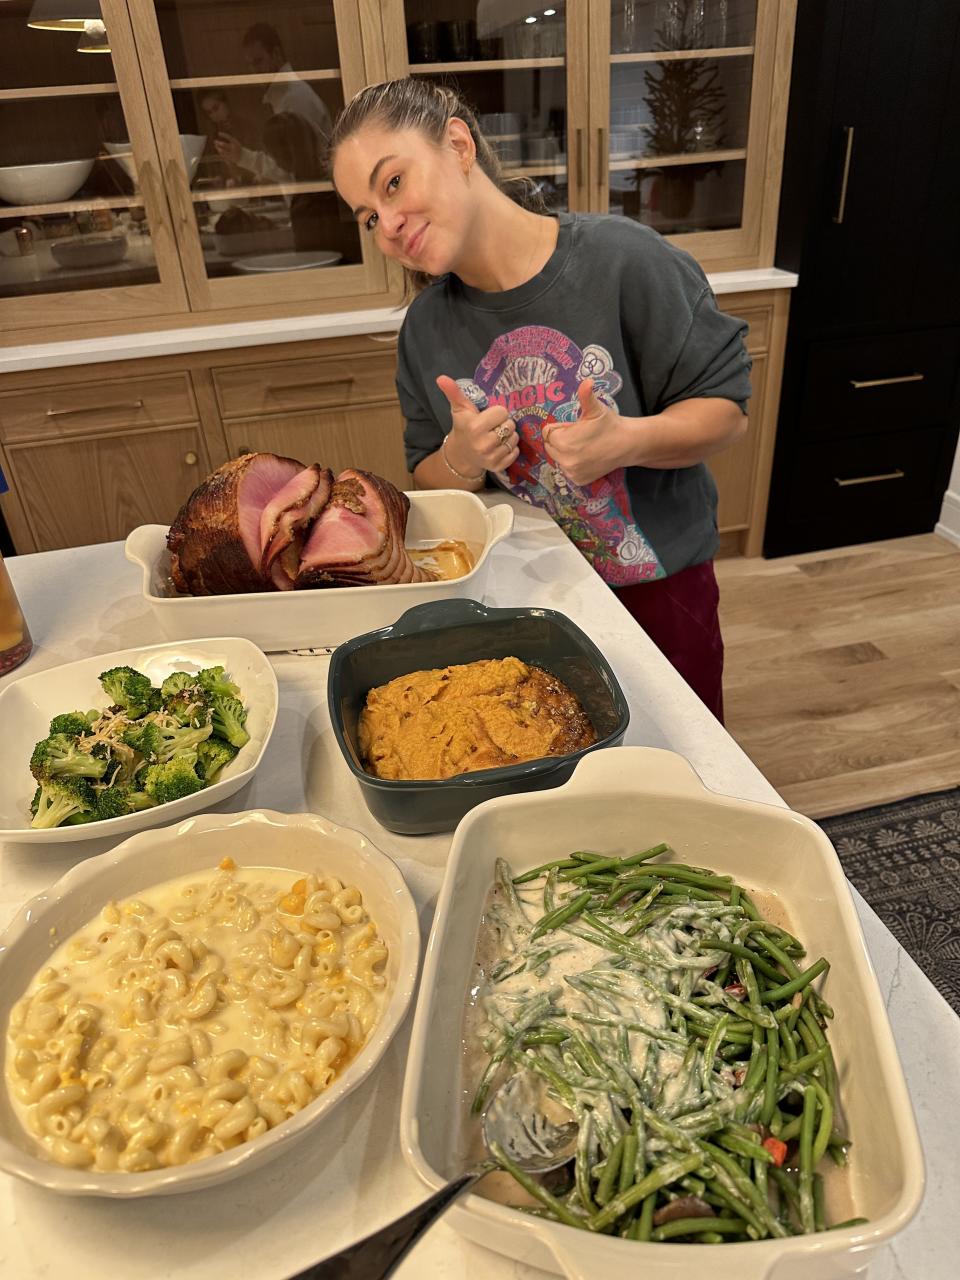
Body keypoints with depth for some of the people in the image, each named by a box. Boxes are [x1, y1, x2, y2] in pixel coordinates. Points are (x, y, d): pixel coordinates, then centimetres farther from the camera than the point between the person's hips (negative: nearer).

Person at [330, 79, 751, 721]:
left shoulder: (622, 257, -17)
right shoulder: (426, 329, -3)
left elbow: (728, 408, -12)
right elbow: (429, 481, 4)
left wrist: (627, 441, -31)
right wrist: (461, 459, -20)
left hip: (658, 587, -2)